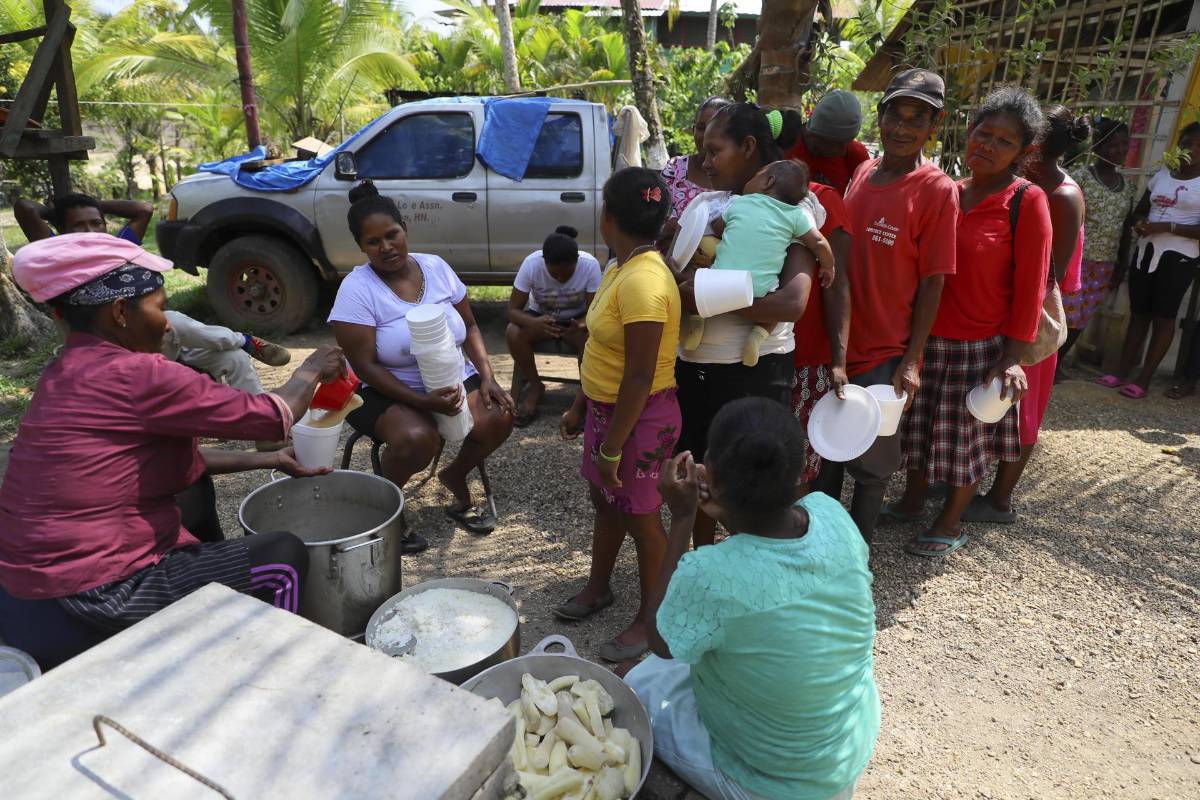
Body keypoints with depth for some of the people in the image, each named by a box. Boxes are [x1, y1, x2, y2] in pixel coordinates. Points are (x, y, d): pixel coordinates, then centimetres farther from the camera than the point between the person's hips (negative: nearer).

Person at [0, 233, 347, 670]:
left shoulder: (68, 371, 7)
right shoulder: (135, 375, -22)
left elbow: (178, 462, 12)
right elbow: (270, 416, -15)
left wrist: (272, 460, 12)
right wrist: (312, 371, 4)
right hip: (91, 599, -9)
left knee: (197, 488, 25)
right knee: (284, 558, -3)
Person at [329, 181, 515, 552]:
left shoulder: (436, 267, -1)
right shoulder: (357, 289, -15)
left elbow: (469, 328, 6)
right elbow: (365, 366, -18)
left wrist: (487, 377, -10)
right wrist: (424, 401, -28)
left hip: (452, 379, 5)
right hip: (387, 392, -5)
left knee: (499, 418, -20)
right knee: (418, 438, -35)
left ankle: (455, 476, 11)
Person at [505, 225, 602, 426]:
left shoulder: (590, 265, -27)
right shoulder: (531, 263, -27)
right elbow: (513, 310, -23)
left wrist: (583, 323, -46)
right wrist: (535, 323, -45)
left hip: (576, 319, -1)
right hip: (540, 316, 1)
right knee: (514, 333, -30)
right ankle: (535, 386, -5)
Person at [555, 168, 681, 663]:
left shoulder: (643, 283, -26)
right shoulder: (622, 269, 5)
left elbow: (639, 379, -26)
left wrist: (611, 448, -20)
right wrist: (581, 408, 18)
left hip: (639, 418, -9)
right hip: (606, 407, 9)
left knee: (640, 515, 7)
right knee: (605, 501, 23)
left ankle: (650, 619, 29)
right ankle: (598, 588, 45)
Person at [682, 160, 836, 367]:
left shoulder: (738, 203, 10)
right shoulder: (797, 214, 6)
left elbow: (715, 228, 24)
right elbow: (819, 243, 8)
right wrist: (828, 267, 25)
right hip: (760, 292, 0)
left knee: (694, 277, 27)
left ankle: (696, 318, 2)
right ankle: (760, 332, 4)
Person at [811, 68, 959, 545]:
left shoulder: (937, 190, -10)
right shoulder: (862, 173, 5)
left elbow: (932, 282, -11)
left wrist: (911, 362, -14)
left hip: (886, 353, -5)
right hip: (838, 342, 6)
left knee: (872, 461, 9)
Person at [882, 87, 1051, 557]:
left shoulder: (1027, 201, -10)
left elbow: (1030, 287, -10)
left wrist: (1013, 356, -13)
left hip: (983, 347, -4)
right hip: (927, 340, 5)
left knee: (969, 437, 10)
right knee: (920, 426, 17)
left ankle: (950, 524, 28)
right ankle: (912, 501, 38)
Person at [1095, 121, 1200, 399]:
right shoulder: (1161, 175, 11)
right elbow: (1139, 210, 20)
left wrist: (1167, 227, -19)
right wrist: (1141, 223, -1)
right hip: (1146, 252, 5)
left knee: (1163, 316, 0)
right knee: (1138, 311, 6)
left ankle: (1144, 378, 4)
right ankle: (1123, 371, 10)